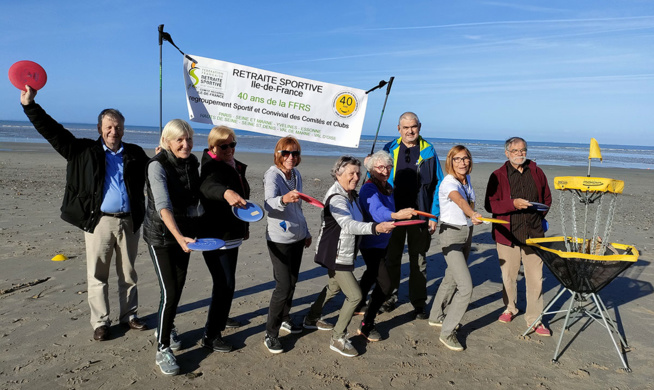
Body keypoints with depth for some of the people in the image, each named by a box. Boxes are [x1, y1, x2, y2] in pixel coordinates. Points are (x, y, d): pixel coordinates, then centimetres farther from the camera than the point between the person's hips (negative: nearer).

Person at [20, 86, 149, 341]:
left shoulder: (135, 154, 8)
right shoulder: (85, 150, 4)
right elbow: (53, 132, 0)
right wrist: (29, 104, -7)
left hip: (129, 222, 2)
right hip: (99, 222, -1)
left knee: (128, 273, 13)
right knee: (97, 275, 5)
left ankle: (129, 315, 27)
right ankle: (100, 322, 18)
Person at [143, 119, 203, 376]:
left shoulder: (193, 162, -1)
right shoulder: (157, 165, -20)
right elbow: (163, 205, -33)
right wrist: (179, 237, -44)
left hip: (185, 231, 6)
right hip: (161, 234, -6)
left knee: (179, 285, 16)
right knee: (169, 291, -8)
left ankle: (167, 327, 40)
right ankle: (163, 350, 7)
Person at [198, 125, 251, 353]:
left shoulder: (236, 167, 8)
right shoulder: (212, 167, -18)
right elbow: (208, 186, -43)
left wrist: (245, 226, 26)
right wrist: (226, 192, -64)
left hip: (231, 234, 9)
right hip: (215, 236, -9)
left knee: (226, 281, 23)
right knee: (225, 284, -9)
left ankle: (221, 318, 43)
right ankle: (210, 336, 2)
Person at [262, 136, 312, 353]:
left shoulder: (296, 175, 6)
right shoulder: (272, 175, -16)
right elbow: (269, 204, -36)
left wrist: (306, 232, 21)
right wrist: (283, 199, -56)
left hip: (297, 237, 7)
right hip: (279, 239, -7)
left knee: (292, 282, 14)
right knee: (283, 286, -8)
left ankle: (284, 319, 34)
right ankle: (271, 334, 6)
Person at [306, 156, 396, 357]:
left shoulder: (352, 195, 6)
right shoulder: (336, 198, -24)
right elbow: (348, 225, -41)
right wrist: (376, 228, -53)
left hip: (345, 253, 10)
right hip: (334, 255, -10)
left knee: (334, 287, 27)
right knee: (354, 295, -8)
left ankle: (312, 317, 47)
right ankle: (338, 339, 7)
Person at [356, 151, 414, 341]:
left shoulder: (387, 187, 4)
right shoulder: (369, 189, -24)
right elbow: (377, 212, -42)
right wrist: (396, 215, -58)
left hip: (381, 241, 10)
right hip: (371, 242, -10)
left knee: (372, 274, 28)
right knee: (385, 285, -14)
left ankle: (358, 305, 51)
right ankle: (366, 326, -1)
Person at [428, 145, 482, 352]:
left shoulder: (467, 179, 5)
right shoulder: (448, 183, -21)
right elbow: (459, 200, -43)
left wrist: (473, 216, 1)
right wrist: (473, 214, -59)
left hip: (467, 233, 8)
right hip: (451, 235, -8)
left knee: (451, 278, 20)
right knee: (465, 287, -13)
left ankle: (436, 316, 40)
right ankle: (447, 332, 1)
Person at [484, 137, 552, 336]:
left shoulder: (536, 172, 9)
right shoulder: (498, 176, 0)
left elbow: (547, 199, 21)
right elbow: (490, 204, -6)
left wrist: (538, 217, 10)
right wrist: (513, 204, -19)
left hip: (534, 234, 2)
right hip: (507, 235, -1)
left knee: (535, 278, 1)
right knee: (508, 275, 10)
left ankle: (534, 318, 14)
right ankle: (510, 308, 33)